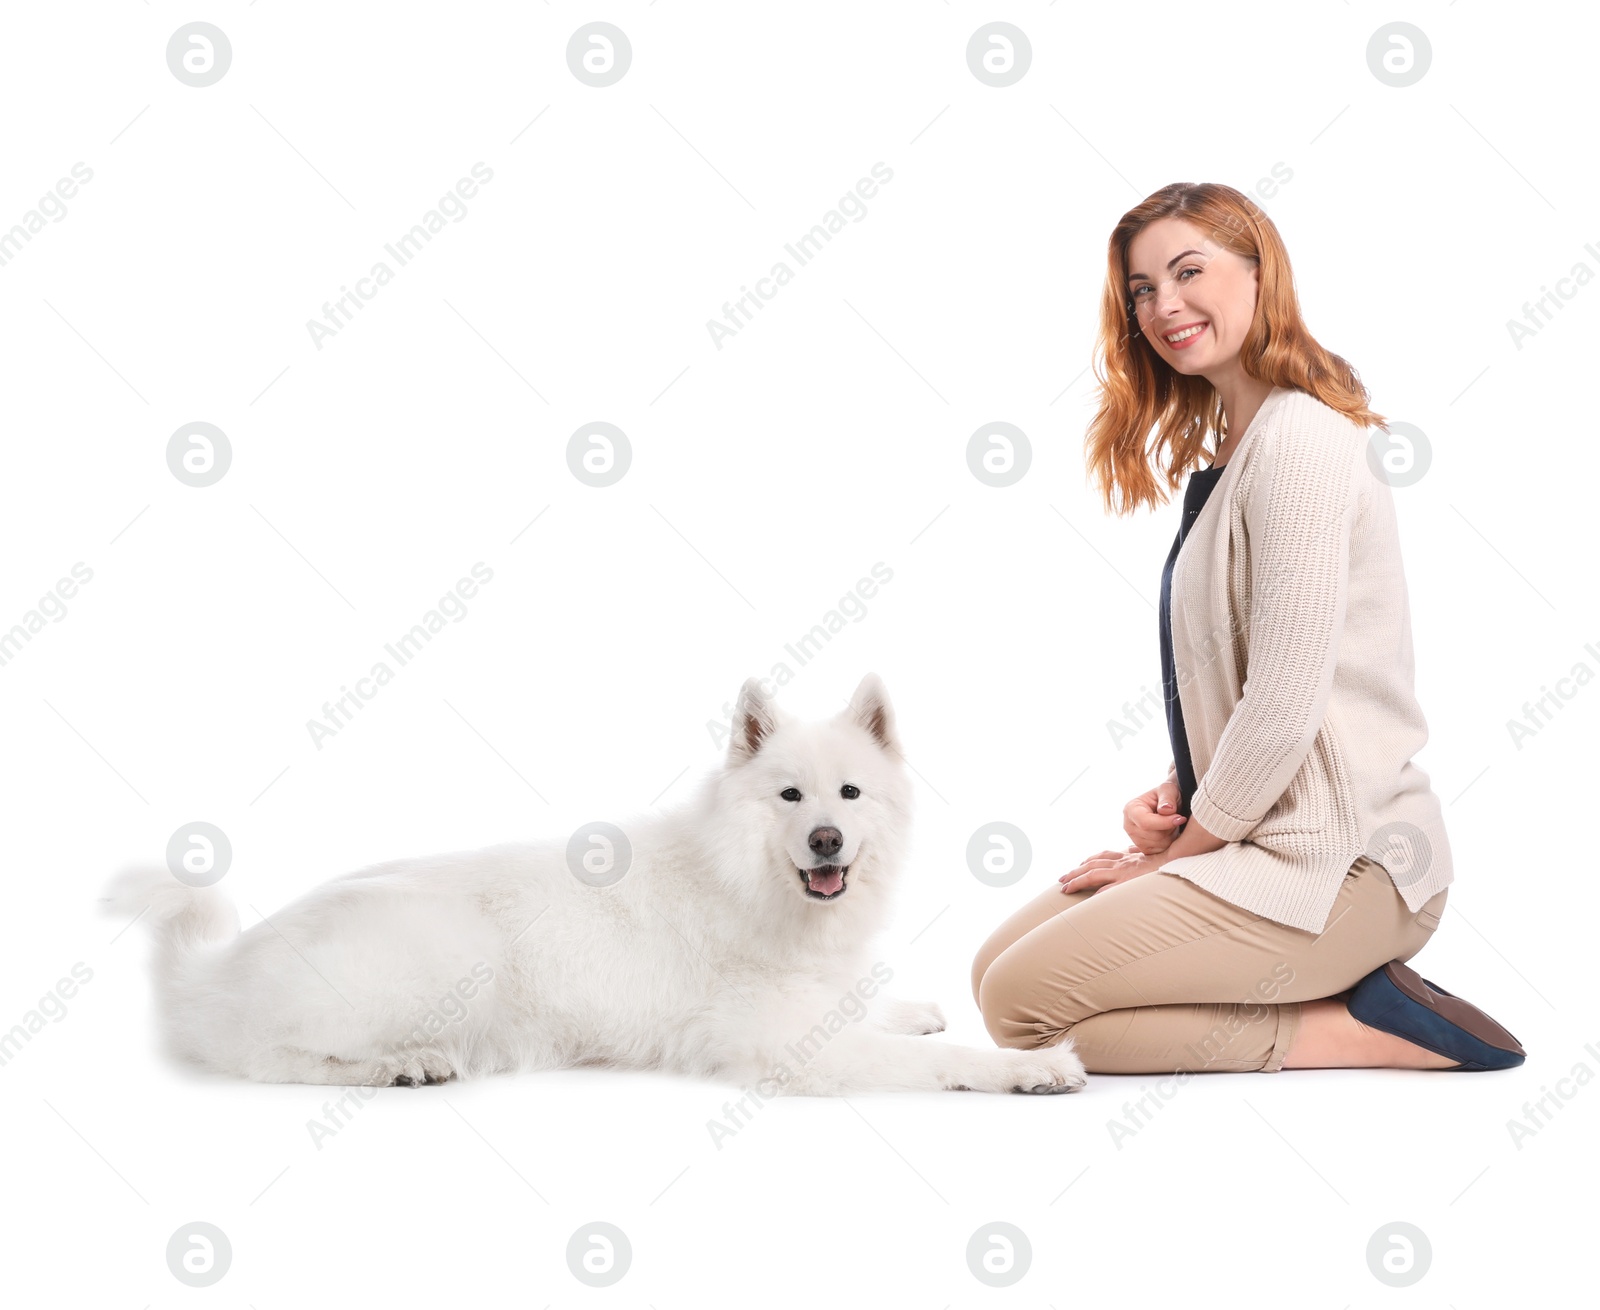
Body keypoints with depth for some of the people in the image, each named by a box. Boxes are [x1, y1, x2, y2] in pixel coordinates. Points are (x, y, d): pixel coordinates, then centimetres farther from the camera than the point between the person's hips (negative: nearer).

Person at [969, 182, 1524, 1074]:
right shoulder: (1226, 447, 16)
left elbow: (1283, 708, -20)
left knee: (1022, 1003, -14)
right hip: (1266, 830, 10)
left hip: (1339, 863, -10)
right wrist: (1177, 796, 1)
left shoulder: (1299, 440, -16)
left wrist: (1179, 851, -8)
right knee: (997, 968, 9)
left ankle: (1363, 1033, -8)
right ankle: (1349, 1001, 6)